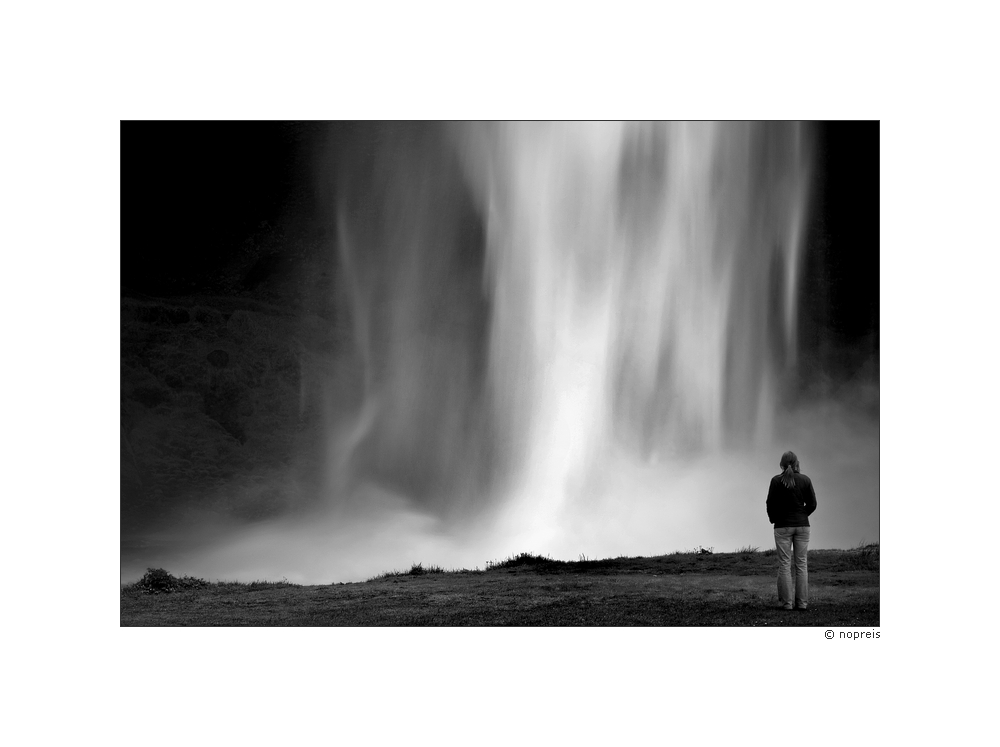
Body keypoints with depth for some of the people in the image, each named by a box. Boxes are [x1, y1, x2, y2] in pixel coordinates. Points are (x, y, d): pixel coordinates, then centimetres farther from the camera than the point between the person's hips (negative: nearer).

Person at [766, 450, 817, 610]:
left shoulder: (776, 480, -6)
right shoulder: (805, 480, 0)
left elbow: (771, 504, -5)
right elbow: (812, 504, 1)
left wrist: (772, 518, 13)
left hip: (783, 526, -2)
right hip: (802, 525, 2)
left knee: (784, 564, 1)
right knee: (801, 564, 6)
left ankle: (786, 602, -1)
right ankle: (802, 602, 5)